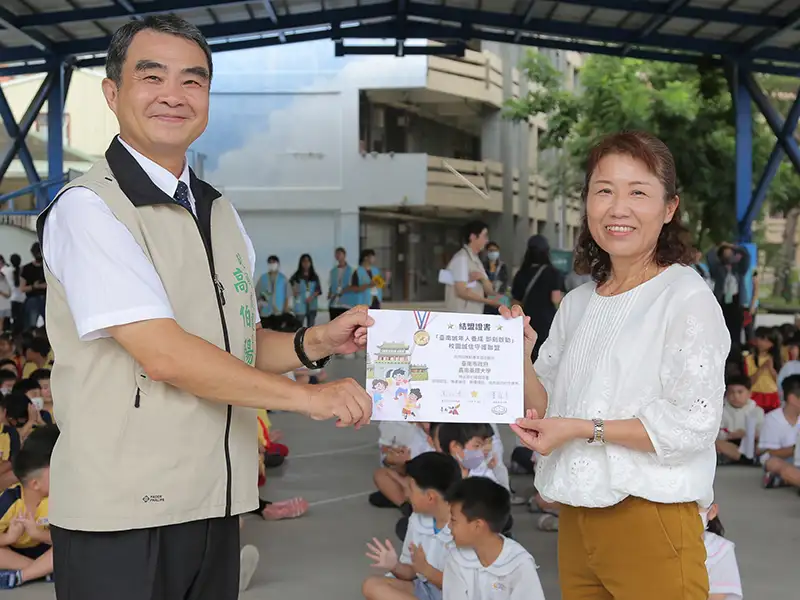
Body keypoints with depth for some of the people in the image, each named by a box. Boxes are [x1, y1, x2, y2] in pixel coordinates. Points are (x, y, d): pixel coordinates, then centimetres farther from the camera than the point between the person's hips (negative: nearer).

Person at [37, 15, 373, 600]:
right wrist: (308, 396, -15)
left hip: (215, 505, 7)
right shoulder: (87, 208, -11)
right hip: (122, 513, -7)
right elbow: (163, 354, -19)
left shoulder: (220, 213, 14)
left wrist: (316, 343, 0)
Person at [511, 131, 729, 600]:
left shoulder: (687, 296, -10)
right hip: (576, 520, 6)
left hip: (650, 520, -6)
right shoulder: (577, 303, 10)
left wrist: (582, 429, -17)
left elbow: (694, 423, -17)